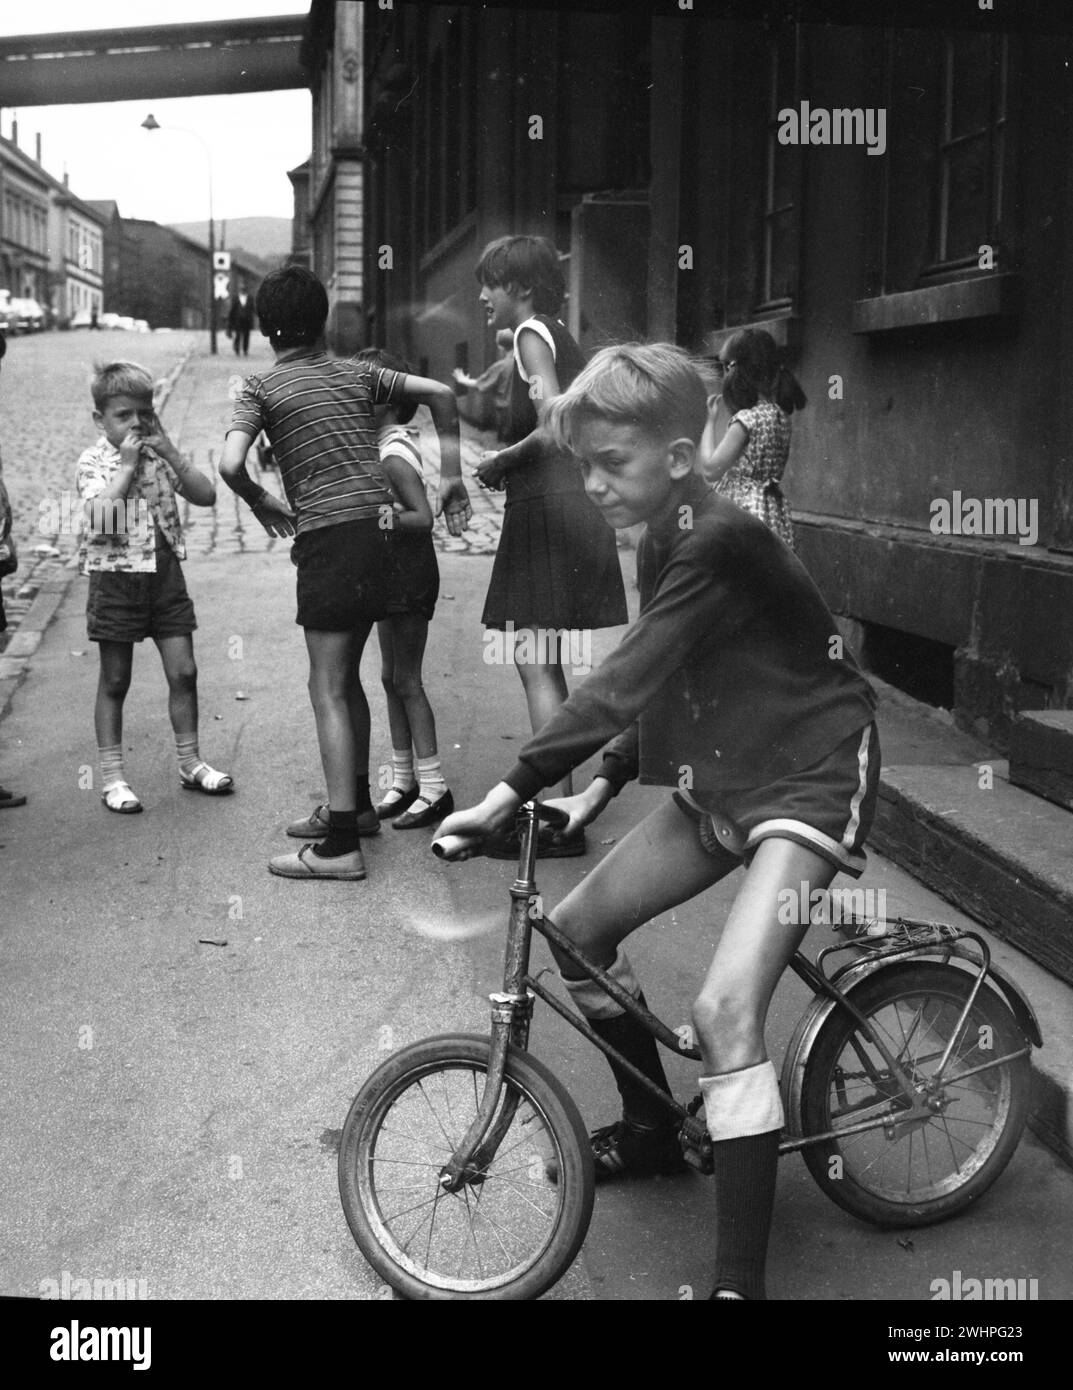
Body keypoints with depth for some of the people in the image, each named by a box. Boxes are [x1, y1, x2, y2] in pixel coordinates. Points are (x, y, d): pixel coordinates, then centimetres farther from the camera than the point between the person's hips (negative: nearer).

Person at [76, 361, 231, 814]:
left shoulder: (160, 455, 8)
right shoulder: (93, 462, -5)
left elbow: (206, 496, -2)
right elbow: (101, 513, -22)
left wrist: (169, 452, -9)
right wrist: (127, 464, -19)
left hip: (165, 572, 4)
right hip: (116, 577, -4)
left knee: (183, 672, 4)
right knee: (114, 681, 4)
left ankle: (190, 762, 19)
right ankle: (112, 775, 12)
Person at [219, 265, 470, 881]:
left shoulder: (263, 388, -1)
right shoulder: (357, 373, 14)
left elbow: (231, 465, -15)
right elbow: (440, 393, 12)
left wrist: (262, 502, 5)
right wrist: (451, 475, 15)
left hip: (328, 538, -6)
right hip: (380, 532, 6)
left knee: (329, 691, -5)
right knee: (346, 679, 20)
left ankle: (342, 844, -6)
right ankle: (356, 804, 31)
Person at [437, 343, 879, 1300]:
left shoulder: (721, 542, -24)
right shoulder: (663, 542, 4)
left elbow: (624, 683, -31)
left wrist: (514, 790, -32)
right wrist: (603, 784, 5)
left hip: (807, 781, -9)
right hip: (720, 782, 10)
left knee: (725, 1008, -26)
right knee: (576, 930, 10)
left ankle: (742, 1280, -17)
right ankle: (651, 1130, 31)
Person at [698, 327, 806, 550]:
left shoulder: (746, 419, -16)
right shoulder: (779, 414, 9)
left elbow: (710, 469, -14)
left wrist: (709, 421, -3)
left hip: (743, 509, -9)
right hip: (773, 512, 9)